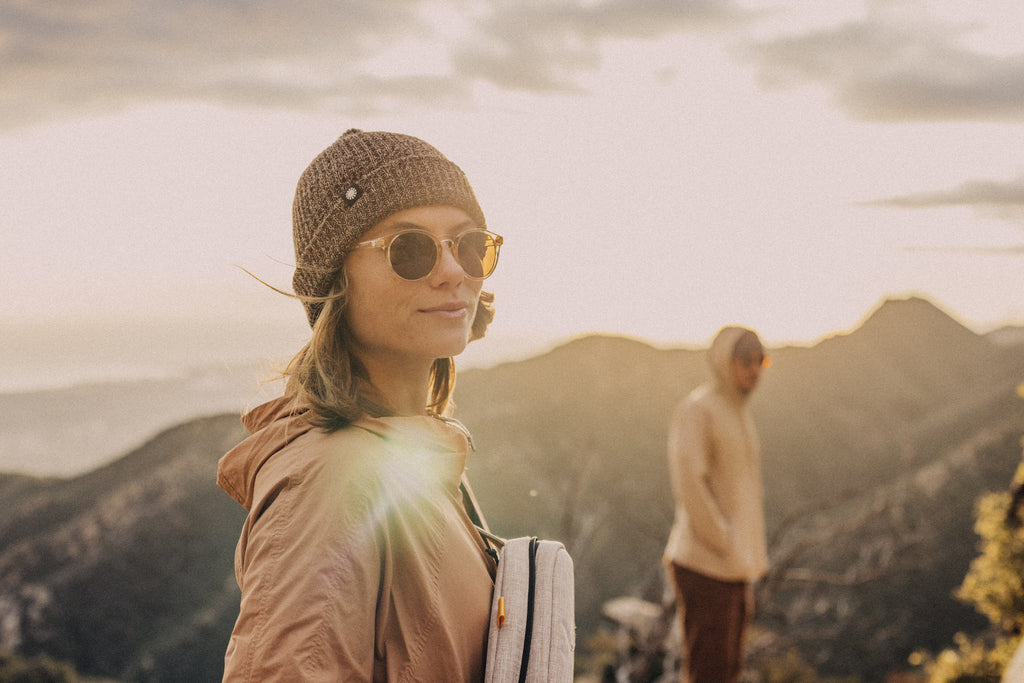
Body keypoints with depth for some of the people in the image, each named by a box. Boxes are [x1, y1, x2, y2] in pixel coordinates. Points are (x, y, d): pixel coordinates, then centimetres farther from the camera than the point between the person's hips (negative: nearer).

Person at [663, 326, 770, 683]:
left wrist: (750, 554, 14)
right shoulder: (695, 409, -13)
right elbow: (689, 486, -21)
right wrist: (726, 546, -18)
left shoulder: (738, 413, 15)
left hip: (733, 569, 9)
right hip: (704, 564, -9)